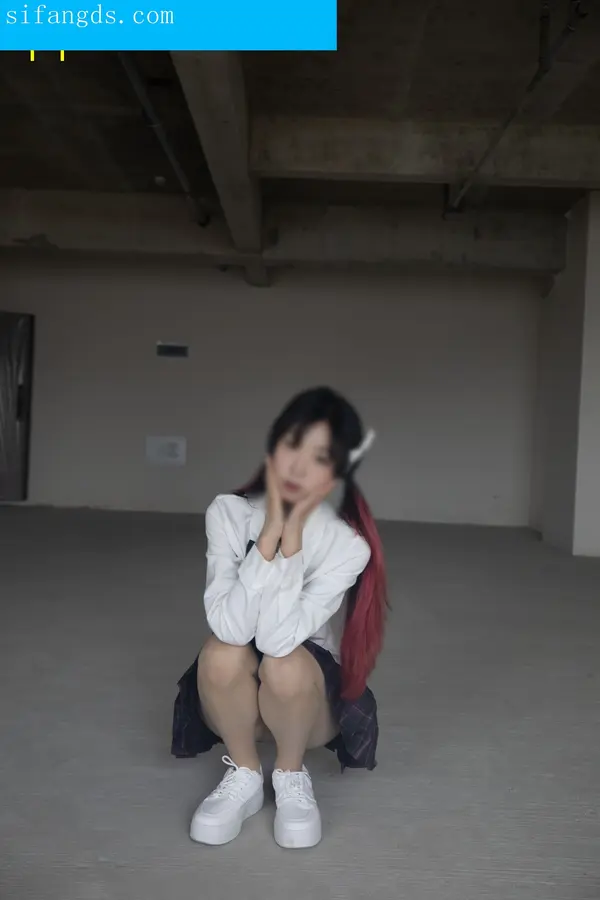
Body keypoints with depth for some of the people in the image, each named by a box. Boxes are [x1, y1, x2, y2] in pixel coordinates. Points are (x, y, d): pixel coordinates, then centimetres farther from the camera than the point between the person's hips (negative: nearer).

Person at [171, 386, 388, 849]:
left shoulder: (347, 545, -23)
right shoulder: (229, 513, -19)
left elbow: (280, 638, -34)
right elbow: (231, 627, -31)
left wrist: (293, 535, -34)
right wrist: (271, 529, -34)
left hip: (310, 699, -1)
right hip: (233, 698, 1)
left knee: (286, 664, -33)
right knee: (223, 652, -31)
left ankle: (291, 776, -3)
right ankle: (244, 776, -4)